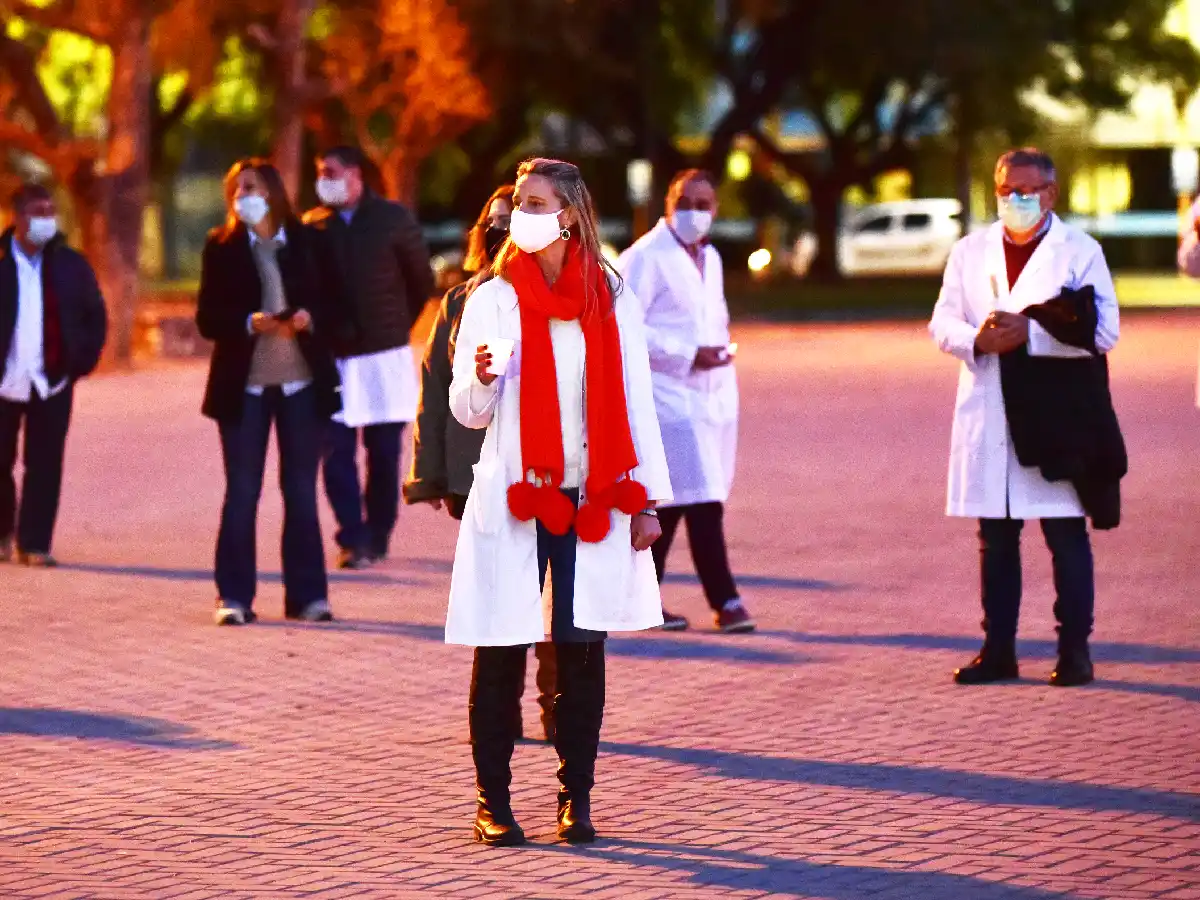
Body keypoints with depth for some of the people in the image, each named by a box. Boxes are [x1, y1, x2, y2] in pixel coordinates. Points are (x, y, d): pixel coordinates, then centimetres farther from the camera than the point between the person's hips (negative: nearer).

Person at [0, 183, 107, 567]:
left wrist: (83, 361, 3)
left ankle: (34, 543, 3)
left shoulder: (70, 265, 3)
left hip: (52, 381, 1)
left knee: (44, 466, -1)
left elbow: (96, 315, 12)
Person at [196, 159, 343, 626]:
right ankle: (234, 596, 5)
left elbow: (331, 305, 6)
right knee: (241, 492, 1)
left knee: (301, 492, 5)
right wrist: (250, 323, -18)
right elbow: (207, 319, -2)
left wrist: (310, 319, -15)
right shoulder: (221, 247, 3)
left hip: (303, 381, 1)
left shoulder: (306, 242, 5)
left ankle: (307, 594, 9)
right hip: (244, 384, -1)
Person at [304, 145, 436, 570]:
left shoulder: (393, 219, 1)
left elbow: (422, 281, 9)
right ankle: (352, 538, -3)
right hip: (333, 356, 1)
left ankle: (377, 537, 14)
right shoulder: (313, 225, 6)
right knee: (336, 451, -7)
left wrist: (397, 325, 11)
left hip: (385, 355, -1)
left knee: (384, 452, 4)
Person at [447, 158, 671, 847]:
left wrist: (646, 500, 3)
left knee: (584, 652, 3)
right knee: (501, 655, 0)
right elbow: (468, 412, 3)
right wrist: (481, 378, -21)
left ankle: (577, 800, 12)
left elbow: (637, 403, 8)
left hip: (593, 502, 1)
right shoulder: (493, 299, 3)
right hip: (512, 500, -1)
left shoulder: (612, 300, 6)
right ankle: (494, 802, 8)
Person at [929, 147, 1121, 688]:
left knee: (1067, 537, -2)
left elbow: (1103, 331, -9)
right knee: (996, 539, 8)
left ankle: (1074, 649, 5)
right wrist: (978, 339, -14)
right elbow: (942, 324, 8)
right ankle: (998, 650, 14)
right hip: (988, 416, 4)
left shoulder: (1080, 252, 1)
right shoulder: (970, 253, 13)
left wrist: (1029, 333, -18)